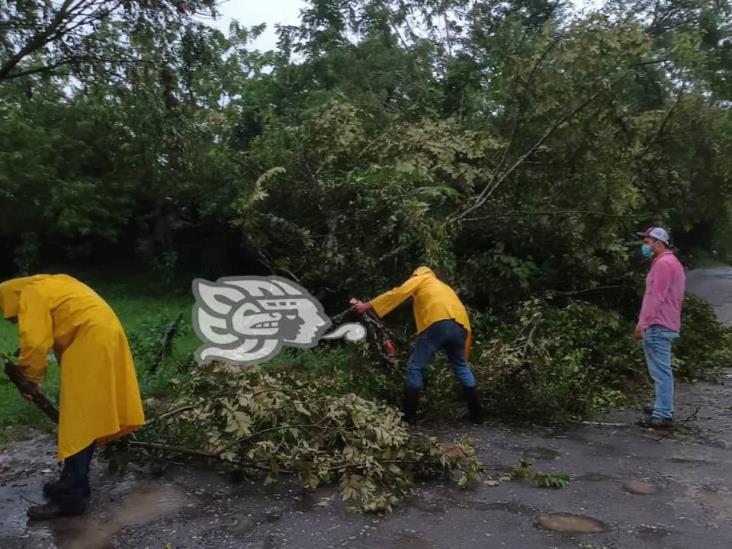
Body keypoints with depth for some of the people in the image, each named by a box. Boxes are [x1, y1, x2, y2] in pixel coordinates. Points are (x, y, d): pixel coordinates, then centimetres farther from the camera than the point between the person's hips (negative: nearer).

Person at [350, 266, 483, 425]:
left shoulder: (420, 279, 24)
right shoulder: (444, 287, 39)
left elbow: (398, 293, 8)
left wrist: (367, 306, 9)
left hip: (438, 323, -6)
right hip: (460, 326, 6)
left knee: (415, 368, 6)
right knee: (461, 367, 25)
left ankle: (409, 416, 7)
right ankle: (476, 413, 26)